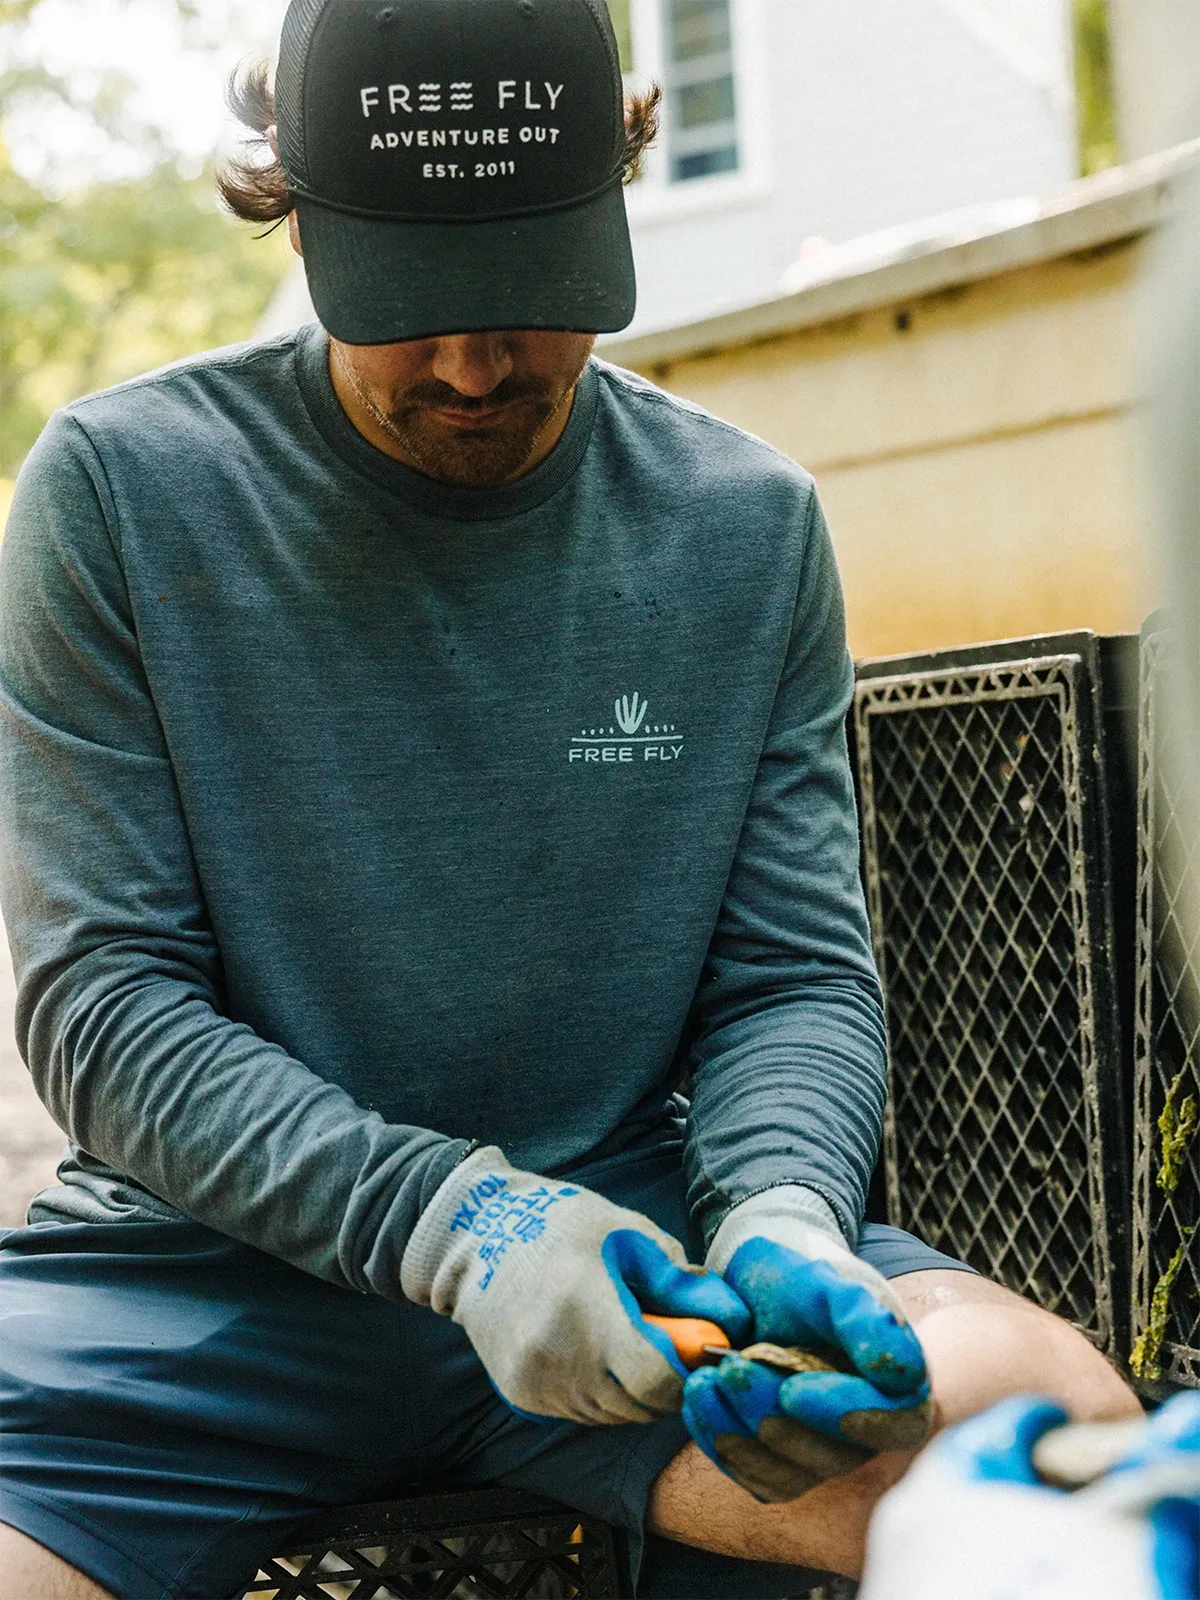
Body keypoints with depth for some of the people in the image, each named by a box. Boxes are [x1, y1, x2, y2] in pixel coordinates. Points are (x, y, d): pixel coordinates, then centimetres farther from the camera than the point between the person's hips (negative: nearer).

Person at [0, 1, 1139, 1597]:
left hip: (626, 1228, 2)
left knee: (1061, 1419, -24)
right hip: (211, 1262, -1)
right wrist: (452, 1221, -22)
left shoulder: (748, 523, 3)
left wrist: (781, 1213, -20)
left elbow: (798, 975, 4)